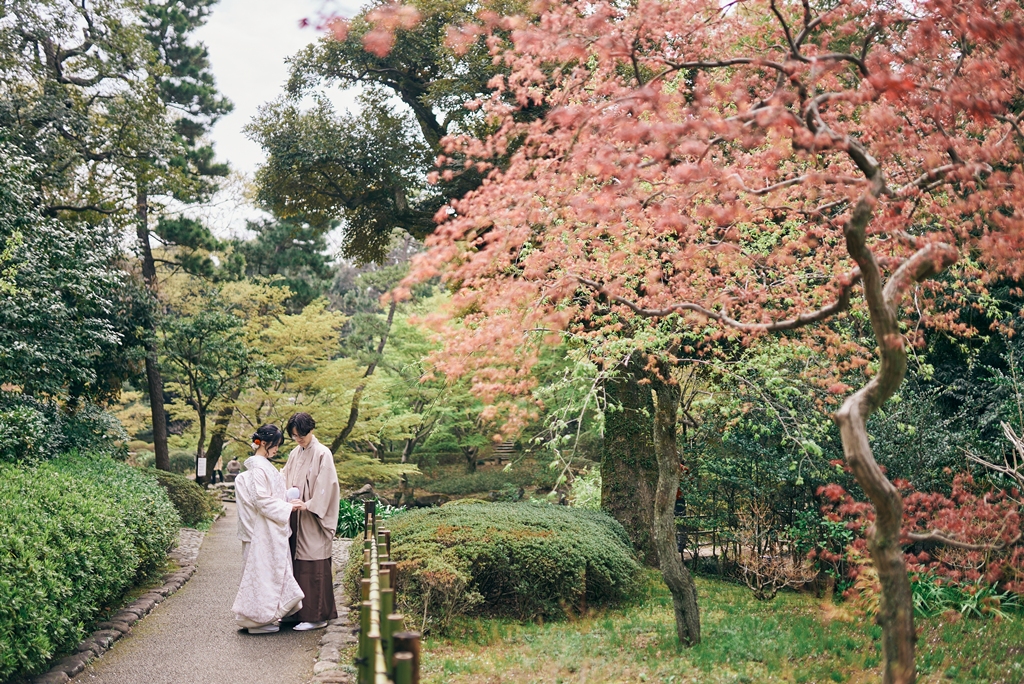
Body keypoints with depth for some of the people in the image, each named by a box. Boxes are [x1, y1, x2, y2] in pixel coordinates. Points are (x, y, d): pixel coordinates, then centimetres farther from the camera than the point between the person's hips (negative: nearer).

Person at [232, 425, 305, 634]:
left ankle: (265, 615, 19)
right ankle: (258, 619, 3)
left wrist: (287, 503, 9)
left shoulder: (263, 466, 14)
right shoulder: (258, 467, -16)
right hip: (263, 530, -10)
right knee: (264, 569, -4)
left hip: (271, 529, 10)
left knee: (273, 568, 12)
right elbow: (262, 501, -20)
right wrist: (288, 507, -16)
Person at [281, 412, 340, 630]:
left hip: (313, 519, -7)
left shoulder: (322, 454, -7)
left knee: (313, 567, -5)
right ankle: (299, 611, 16)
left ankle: (316, 615, 0)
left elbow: (326, 486, -13)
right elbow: (285, 479, 14)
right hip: (295, 517, 7)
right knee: (297, 564, 8)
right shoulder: (295, 454, 14)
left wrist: (308, 505, -21)